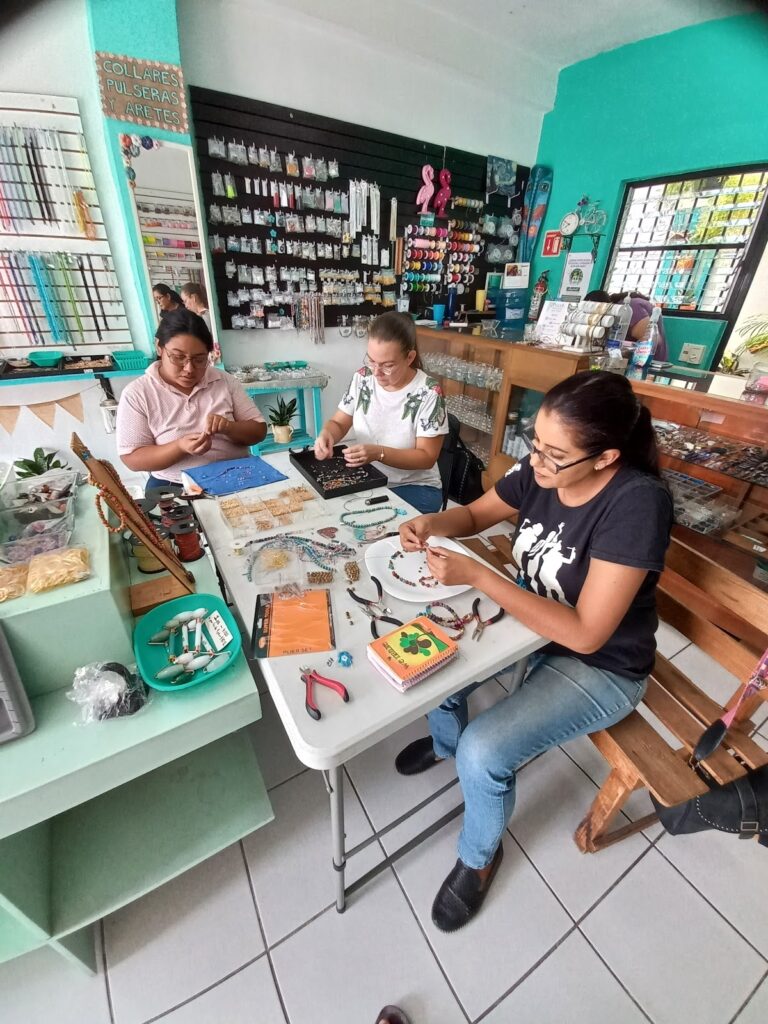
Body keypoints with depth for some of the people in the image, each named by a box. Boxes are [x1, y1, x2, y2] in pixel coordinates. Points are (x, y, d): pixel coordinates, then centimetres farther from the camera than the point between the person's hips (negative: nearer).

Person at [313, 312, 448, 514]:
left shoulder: (428, 393, -16)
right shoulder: (362, 378, -2)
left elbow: (427, 457, -16)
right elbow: (338, 423, 7)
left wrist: (379, 453, -30)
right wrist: (326, 434, -18)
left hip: (414, 488, -4)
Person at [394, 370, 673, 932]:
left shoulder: (637, 502, -32)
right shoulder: (540, 471, -13)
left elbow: (586, 633, -32)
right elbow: (476, 514, 2)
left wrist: (477, 576, -34)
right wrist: (432, 522, -20)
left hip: (599, 668, -6)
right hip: (532, 615, 7)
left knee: (483, 753, -17)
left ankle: (480, 855, 21)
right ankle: (445, 741, 35)